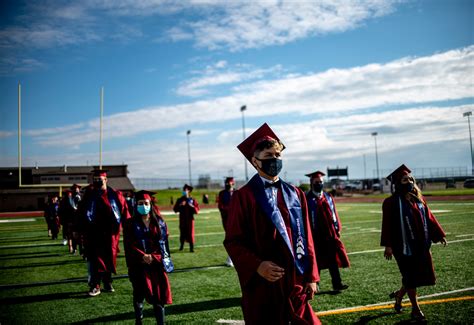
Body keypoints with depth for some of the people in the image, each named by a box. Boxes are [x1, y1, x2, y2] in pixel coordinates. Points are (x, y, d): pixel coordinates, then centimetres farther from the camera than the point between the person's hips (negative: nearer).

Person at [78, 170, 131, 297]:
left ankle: (107, 283, 26)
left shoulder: (115, 195, 2)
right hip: (93, 233, -1)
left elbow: (124, 211, 1)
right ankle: (95, 286, 4)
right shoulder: (89, 195, 4)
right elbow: (81, 212, 5)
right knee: (95, 259, -2)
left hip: (110, 232, 1)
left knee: (109, 259, 11)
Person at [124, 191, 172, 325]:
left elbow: (163, 243, 3)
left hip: (156, 263, 2)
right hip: (138, 264, -1)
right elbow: (129, 245, -6)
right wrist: (143, 256, -18)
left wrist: (153, 257, -10)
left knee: (159, 293, 0)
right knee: (139, 293, 5)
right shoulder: (131, 224, 0)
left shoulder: (159, 222, 6)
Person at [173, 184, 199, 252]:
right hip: (182, 219, 1)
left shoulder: (192, 200, 2)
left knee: (190, 234, -3)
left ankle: (191, 247, 2)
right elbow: (175, 209, 1)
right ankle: (181, 245, 22)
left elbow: (197, 211, -2)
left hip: (190, 219, -1)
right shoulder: (179, 200, 7)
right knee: (182, 233, 4)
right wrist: (180, 205, -14)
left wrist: (192, 206, -19)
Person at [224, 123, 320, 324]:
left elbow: (306, 238, 10)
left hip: (295, 281, 4)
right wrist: (257, 266, -22)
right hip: (262, 285, -4)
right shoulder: (244, 197, -6)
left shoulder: (295, 195, 9)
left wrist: (311, 276, 5)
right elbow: (233, 241, -8)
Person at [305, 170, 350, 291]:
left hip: (330, 233, 4)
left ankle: (337, 284, 6)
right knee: (316, 260, 6)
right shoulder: (307, 198, -6)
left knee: (333, 258, 3)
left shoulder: (328, 197, 10)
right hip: (316, 235, -4)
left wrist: (338, 228, 8)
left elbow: (334, 213, 13)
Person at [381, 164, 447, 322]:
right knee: (411, 277, 3)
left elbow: (429, 218, 12)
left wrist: (439, 235, 11)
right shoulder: (391, 202, -11)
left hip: (421, 244, 6)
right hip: (404, 246, -6)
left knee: (422, 275, 12)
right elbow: (387, 224, -13)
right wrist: (388, 245, -18)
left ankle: (399, 295, 35)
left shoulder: (419, 199, 6)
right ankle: (415, 310, 20)